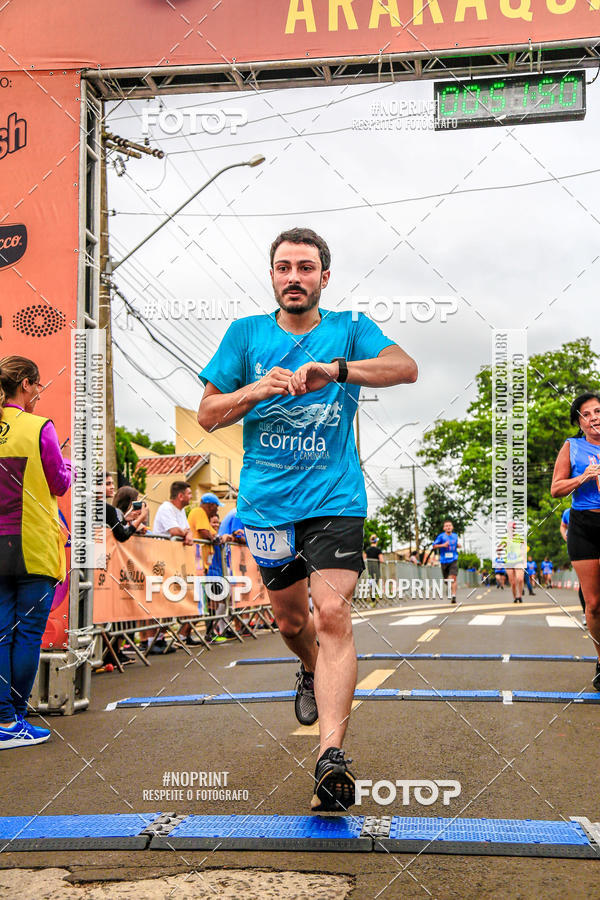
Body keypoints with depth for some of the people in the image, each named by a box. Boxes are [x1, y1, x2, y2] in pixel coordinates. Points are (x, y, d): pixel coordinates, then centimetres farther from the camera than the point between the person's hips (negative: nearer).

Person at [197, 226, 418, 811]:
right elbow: (208, 414, 7)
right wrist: (258, 390, -13)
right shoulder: (246, 334, 9)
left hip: (335, 498, -2)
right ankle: (313, 674, 49)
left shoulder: (348, 329, 4)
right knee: (291, 618, 15)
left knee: (333, 615, -17)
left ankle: (331, 755, -21)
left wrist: (335, 370, -29)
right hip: (266, 501, 3)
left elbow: (405, 368, -14)